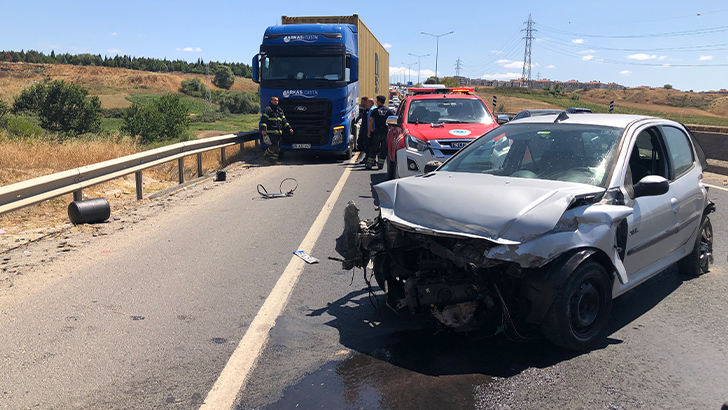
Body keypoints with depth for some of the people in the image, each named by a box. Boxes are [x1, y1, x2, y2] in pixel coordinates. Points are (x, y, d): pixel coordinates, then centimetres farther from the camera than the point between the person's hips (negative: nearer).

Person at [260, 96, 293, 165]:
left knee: (278, 147, 5)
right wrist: (263, 129, -20)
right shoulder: (268, 110, -2)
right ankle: (265, 158, -1)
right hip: (271, 132, -8)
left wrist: (289, 128, 16)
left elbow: (284, 120, 25)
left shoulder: (279, 110, 21)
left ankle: (273, 160, 13)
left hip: (278, 133, 8)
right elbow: (263, 120, -10)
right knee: (274, 146, -15)